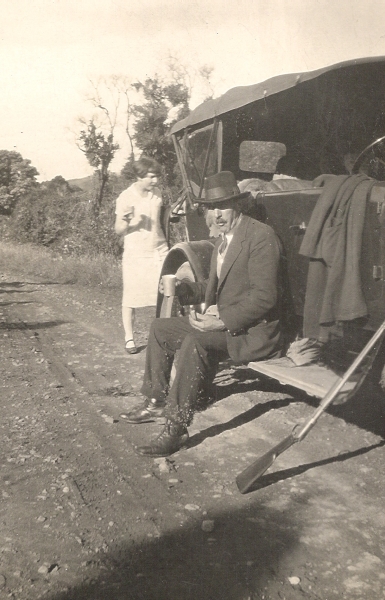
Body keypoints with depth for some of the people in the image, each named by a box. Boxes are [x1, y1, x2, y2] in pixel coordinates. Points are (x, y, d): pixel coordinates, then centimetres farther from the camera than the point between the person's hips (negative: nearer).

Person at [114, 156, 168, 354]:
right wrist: (130, 224, -22)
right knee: (131, 299, 3)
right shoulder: (126, 198, -7)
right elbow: (118, 230, -4)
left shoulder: (157, 194, 7)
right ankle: (129, 338, 16)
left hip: (159, 251, 4)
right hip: (135, 254, -3)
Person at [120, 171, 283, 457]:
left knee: (195, 342, -33)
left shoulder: (261, 235, -16)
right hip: (222, 322, 10)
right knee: (160, 328, 9)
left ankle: (177, 428, -24)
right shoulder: (223, 239, 14)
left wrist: (222, 321, -26)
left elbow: (264, 296, -22)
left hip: (252, 331, -10)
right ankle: (157, 401, 19)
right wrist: (181, 289, 4)